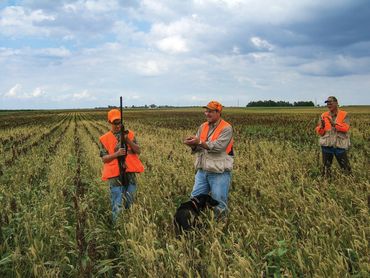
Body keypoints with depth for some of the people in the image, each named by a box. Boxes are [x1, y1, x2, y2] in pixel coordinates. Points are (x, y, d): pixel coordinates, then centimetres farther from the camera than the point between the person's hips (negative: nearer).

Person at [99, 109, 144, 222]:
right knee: (117, 205, -2)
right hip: (115, 175, -2)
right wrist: (116, 154, -18)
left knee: (130, 203, 12)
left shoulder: (129, 134, 9)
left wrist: (128, 140, -13)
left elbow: (138, 151, 2)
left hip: (130, 173, 2)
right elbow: (104, 158, -1)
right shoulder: (105, 138, 4)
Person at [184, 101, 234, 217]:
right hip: (202, 171, 6)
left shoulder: (226, 128, -10)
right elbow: (197, 149, 6)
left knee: (219, 204, 2)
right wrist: (192, 144, -17)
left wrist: (199, 142, -24)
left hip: (219, 172, -6)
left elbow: (218, 147, -21)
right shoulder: (203, 127, 10)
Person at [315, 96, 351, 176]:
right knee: (326, 167, 11)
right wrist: (322, 126, -18)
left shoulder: (344, 115, -1)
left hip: (340, 145, -2)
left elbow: (346, 128, -15)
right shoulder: (324, 115, 5)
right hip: (327, 145, 2)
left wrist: (334, 123, -26)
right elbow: (319, 132, 4)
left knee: (346, 167, 5)